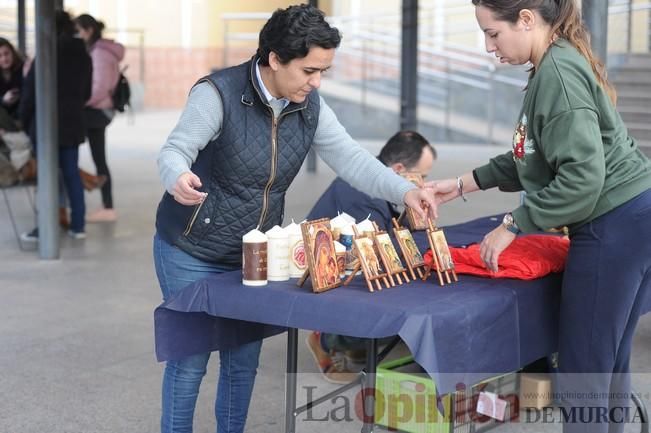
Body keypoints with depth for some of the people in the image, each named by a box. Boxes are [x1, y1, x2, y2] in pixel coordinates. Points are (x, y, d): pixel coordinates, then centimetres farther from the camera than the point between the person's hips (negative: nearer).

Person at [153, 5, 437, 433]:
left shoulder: (310, 106, -4)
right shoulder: (218, 93, -21)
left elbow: (350, 158, -6)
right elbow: (174, 151, -22)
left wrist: (405, 191, -21)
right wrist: (179, 180, -46)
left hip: (253, 256, 5)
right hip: (192, 253, -5)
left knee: (244, 359, 11)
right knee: (191, 359, 1)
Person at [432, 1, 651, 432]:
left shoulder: (558, 72, -18)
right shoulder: (557, 65, 14)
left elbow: (583, 176, -24)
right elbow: (532, 157, 21)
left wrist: (513, 225, -17)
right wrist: (464, 184, 16)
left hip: (615, 225, -10)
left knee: (582, 375, -3)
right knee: (607, 364, 17)